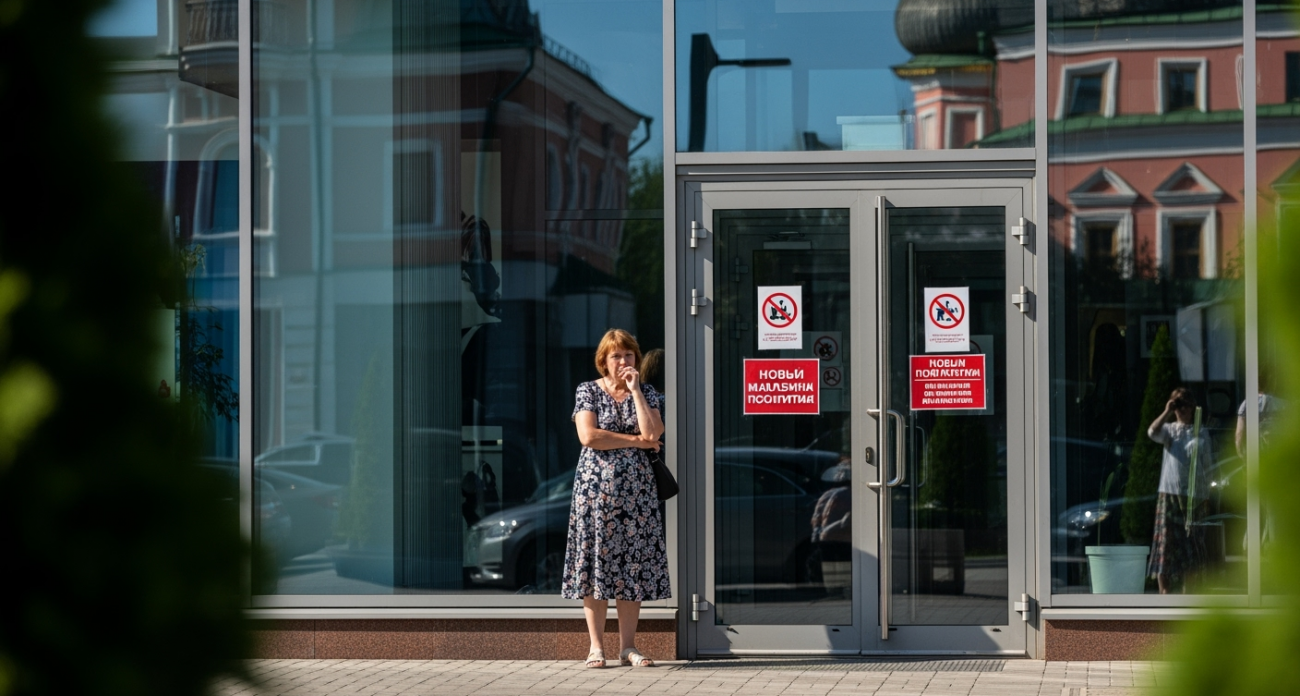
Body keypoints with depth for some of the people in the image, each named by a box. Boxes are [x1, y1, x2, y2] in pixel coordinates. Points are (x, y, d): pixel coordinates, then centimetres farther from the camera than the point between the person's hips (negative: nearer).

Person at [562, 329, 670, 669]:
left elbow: (653, 433, -8)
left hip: (636, 489, 2)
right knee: (595, 564, -3)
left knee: (632, 566, 0)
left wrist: (634, 390, -7)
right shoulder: (588, 391, 3)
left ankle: (628, 646, 5)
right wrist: (635, 441, -9)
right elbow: (588, 436, -11)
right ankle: (596, 646, 1)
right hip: (595, 487, -2)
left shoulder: (647, 393, 9)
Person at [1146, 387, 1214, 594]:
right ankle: (1164, 589, -3)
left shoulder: (1201, 434, 11)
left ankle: (1187, 590, 8)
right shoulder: (1169, 429, 9)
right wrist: (1167, 412, -13)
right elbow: (1152, 432, -14)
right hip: (1169, 492, -1)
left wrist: (1205, 495, 6)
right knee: (1165, 538, -6)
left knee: (1191, 542, 2)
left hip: (1193, 494, 1)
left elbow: (1207, 466, 11)